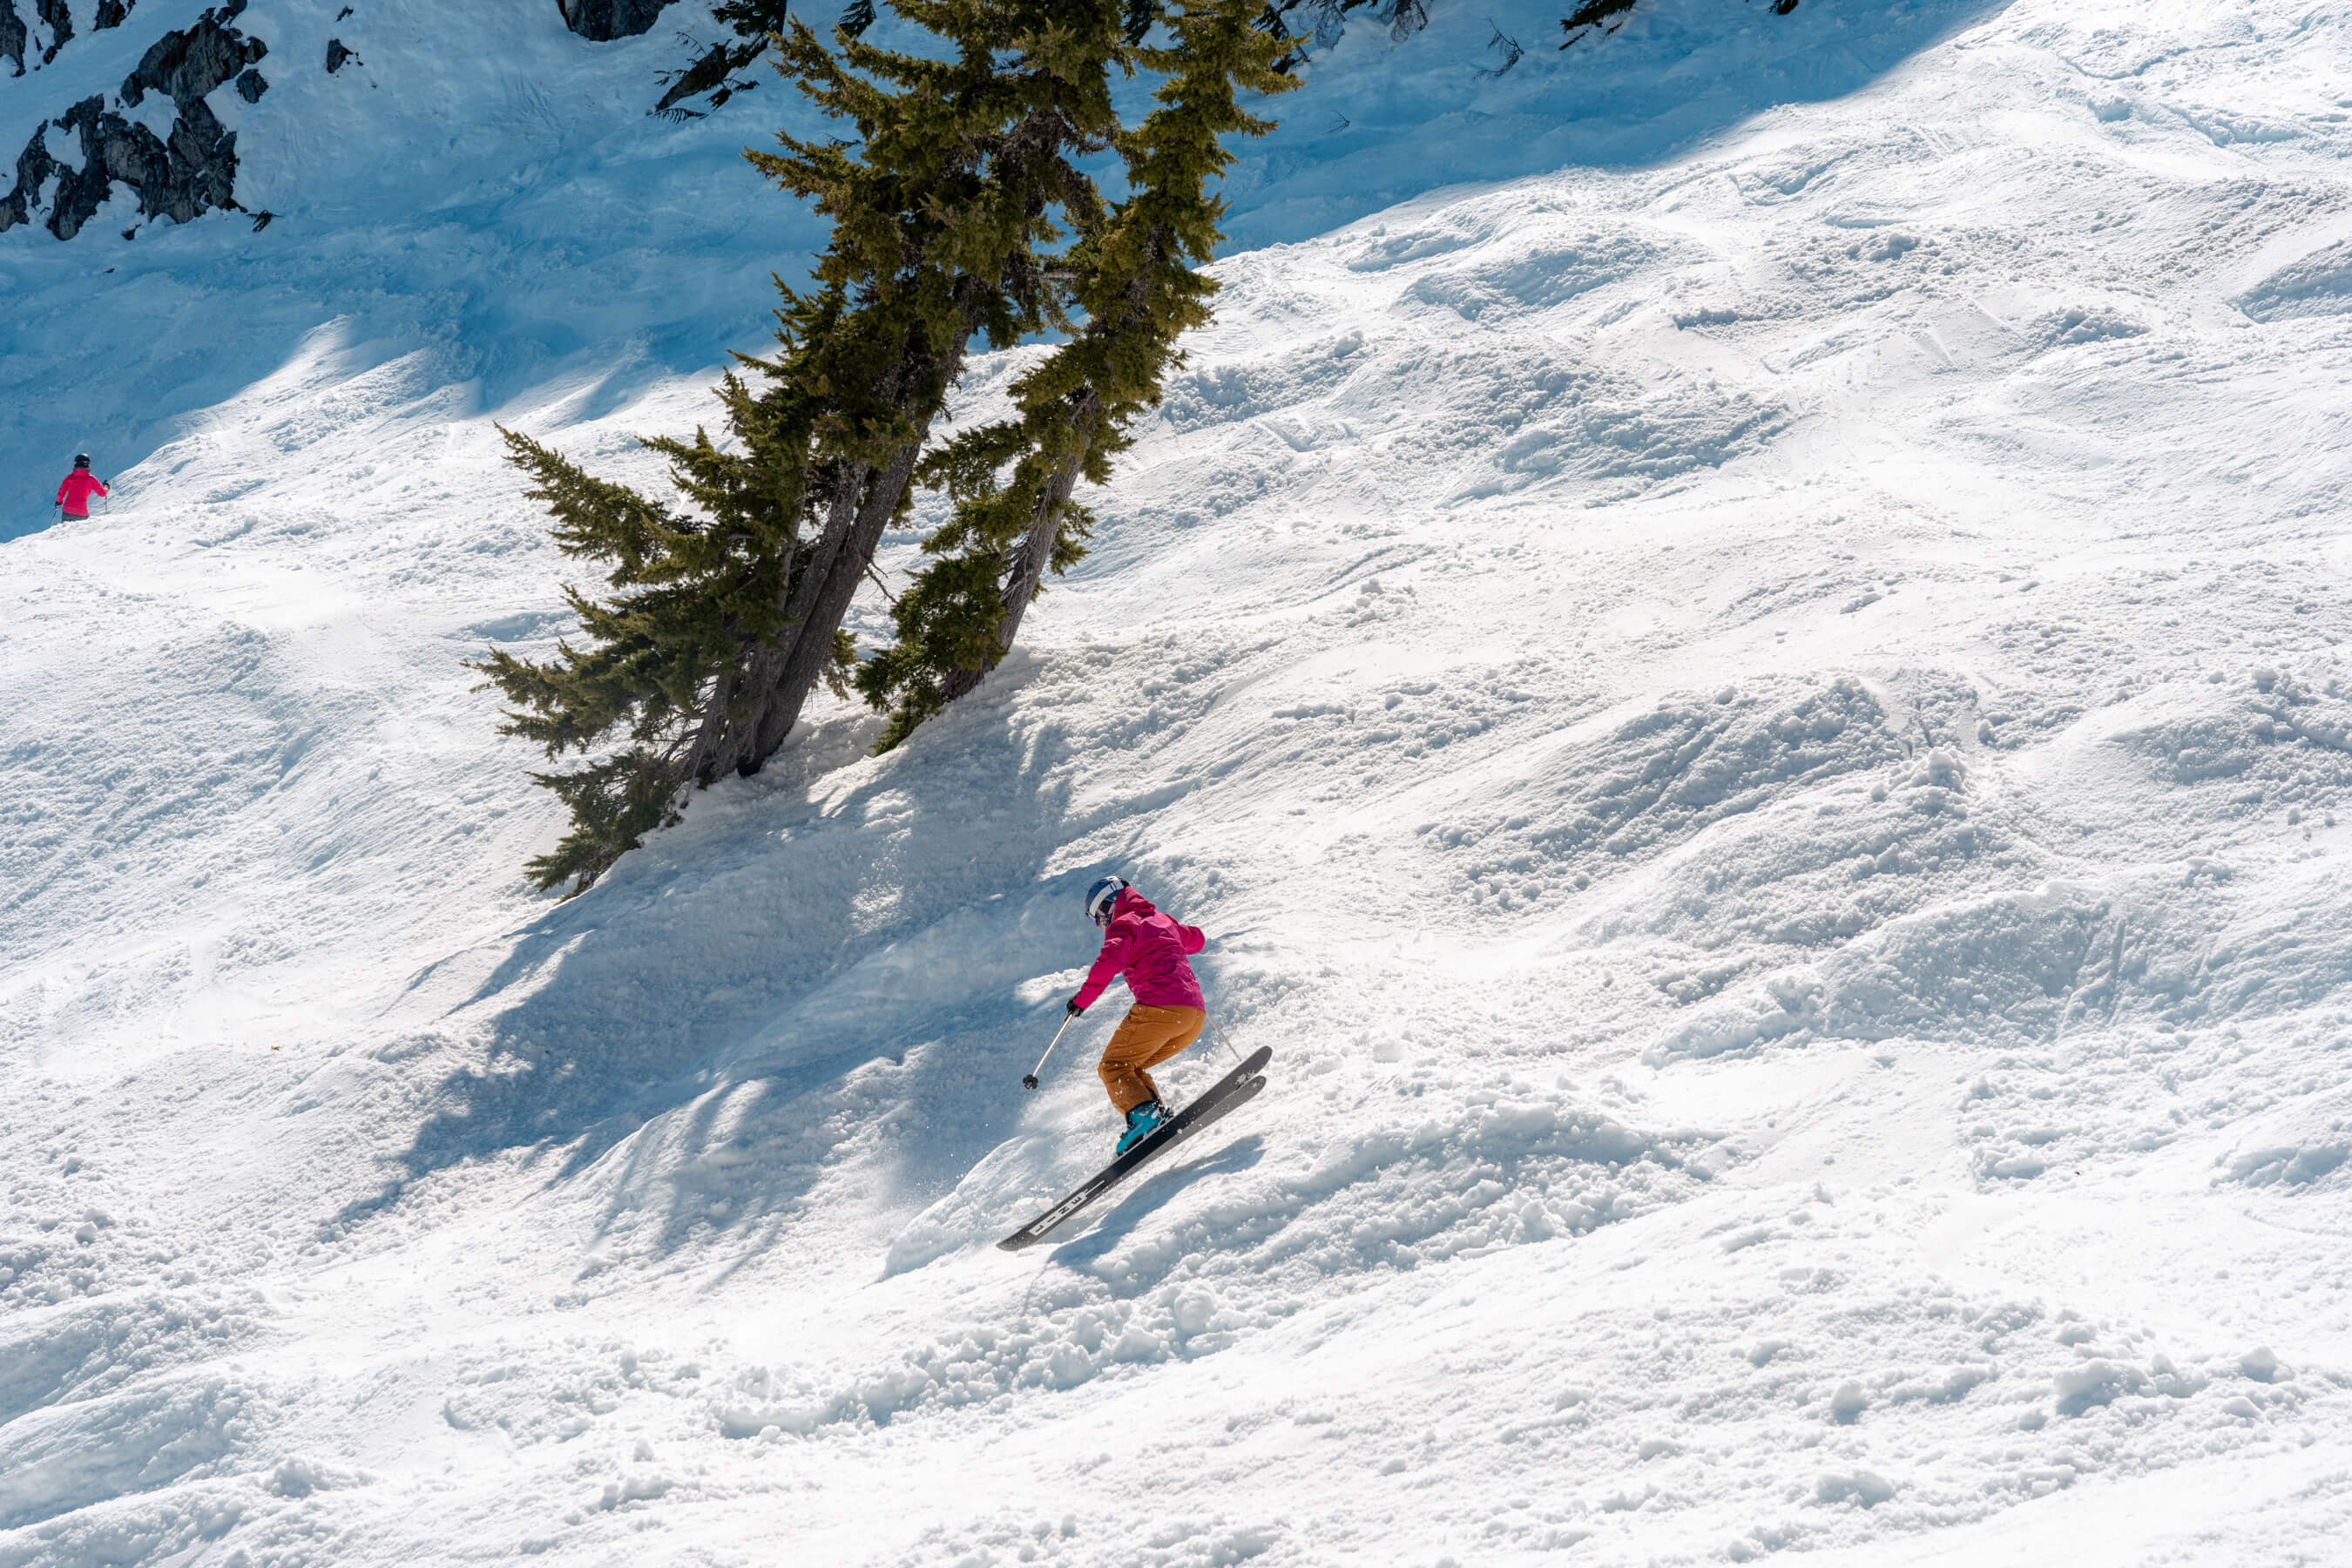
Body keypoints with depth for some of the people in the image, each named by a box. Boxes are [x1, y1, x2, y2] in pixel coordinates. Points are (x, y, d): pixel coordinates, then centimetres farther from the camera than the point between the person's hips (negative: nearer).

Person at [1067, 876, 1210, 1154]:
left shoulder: (1123, 924, 5)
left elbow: (1110, 960, -15)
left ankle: (1143, 1113, -25)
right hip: (1195, 1014, 8)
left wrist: (1082, 999, -10)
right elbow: (1195, 939, 46)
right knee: (1132, 1067, 19)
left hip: (1158, 1008, -8)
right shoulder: (1162, 921, 27)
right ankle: (1160, 1115, -3)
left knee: (1113, 1067, 1)